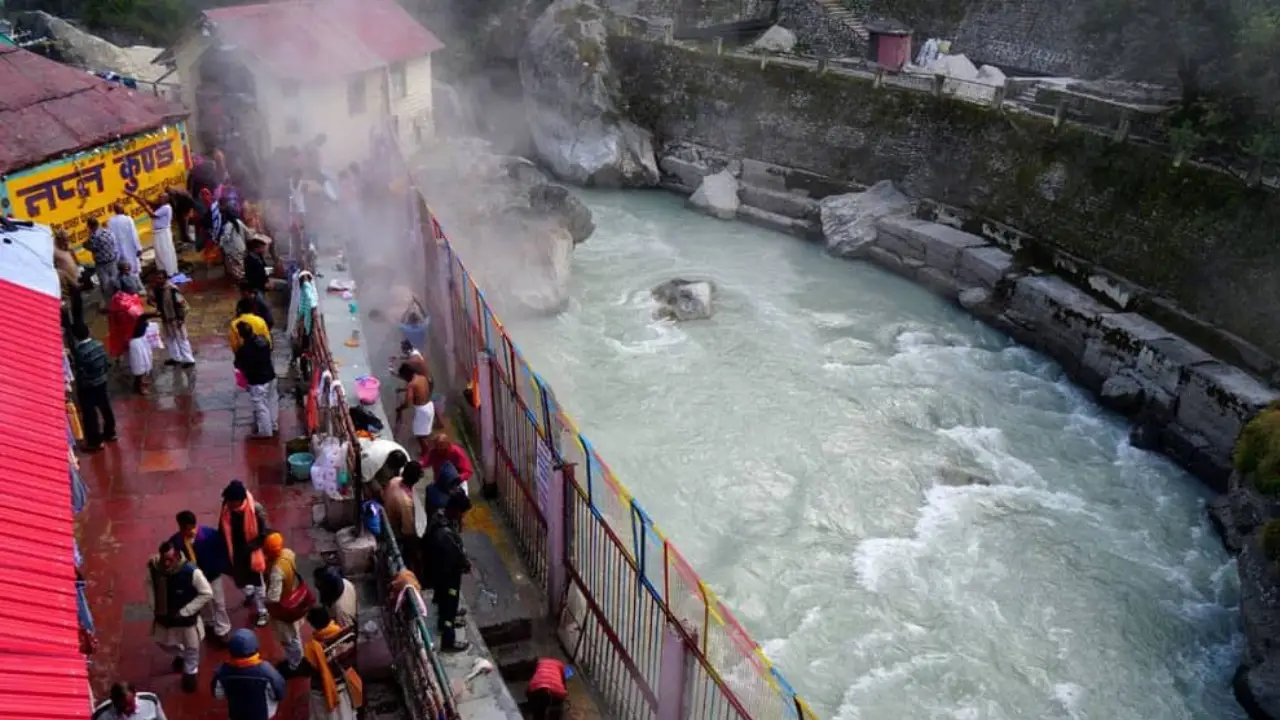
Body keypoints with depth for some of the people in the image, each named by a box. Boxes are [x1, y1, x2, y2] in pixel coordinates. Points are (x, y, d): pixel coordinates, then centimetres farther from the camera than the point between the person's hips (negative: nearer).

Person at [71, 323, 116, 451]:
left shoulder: (79, 352, -25)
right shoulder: (98, 344, -6)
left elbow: (81, 373, -21)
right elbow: (108, 363, 3)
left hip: (87, 386, -7)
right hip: (101, 381, 7)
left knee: (90, 414, 5)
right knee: (105, 407, 20)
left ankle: (94, 442, 13)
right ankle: (109, 433, 36)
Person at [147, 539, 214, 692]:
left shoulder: (191, 572, -32)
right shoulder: (153, 566, -21)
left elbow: (207, 594, -22)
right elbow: (150, 585, 2)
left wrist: (184, 611, -21)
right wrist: (154, 607, -4)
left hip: (186, 618, -4)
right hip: (163, 615, 4)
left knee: (191, 648, 16)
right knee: (162, 642, 26)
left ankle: (190, 672, 46)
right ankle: (180, 654, 59)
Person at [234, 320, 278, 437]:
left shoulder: (244, 350, -23)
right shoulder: (263, 340, -3)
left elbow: (240, 365, -9)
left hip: (257, 381, -8)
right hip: (270, 376, 8)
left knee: (261, 406, 5)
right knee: (272, 401, 20)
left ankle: (265, 431, 14)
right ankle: (274, 425, 35)